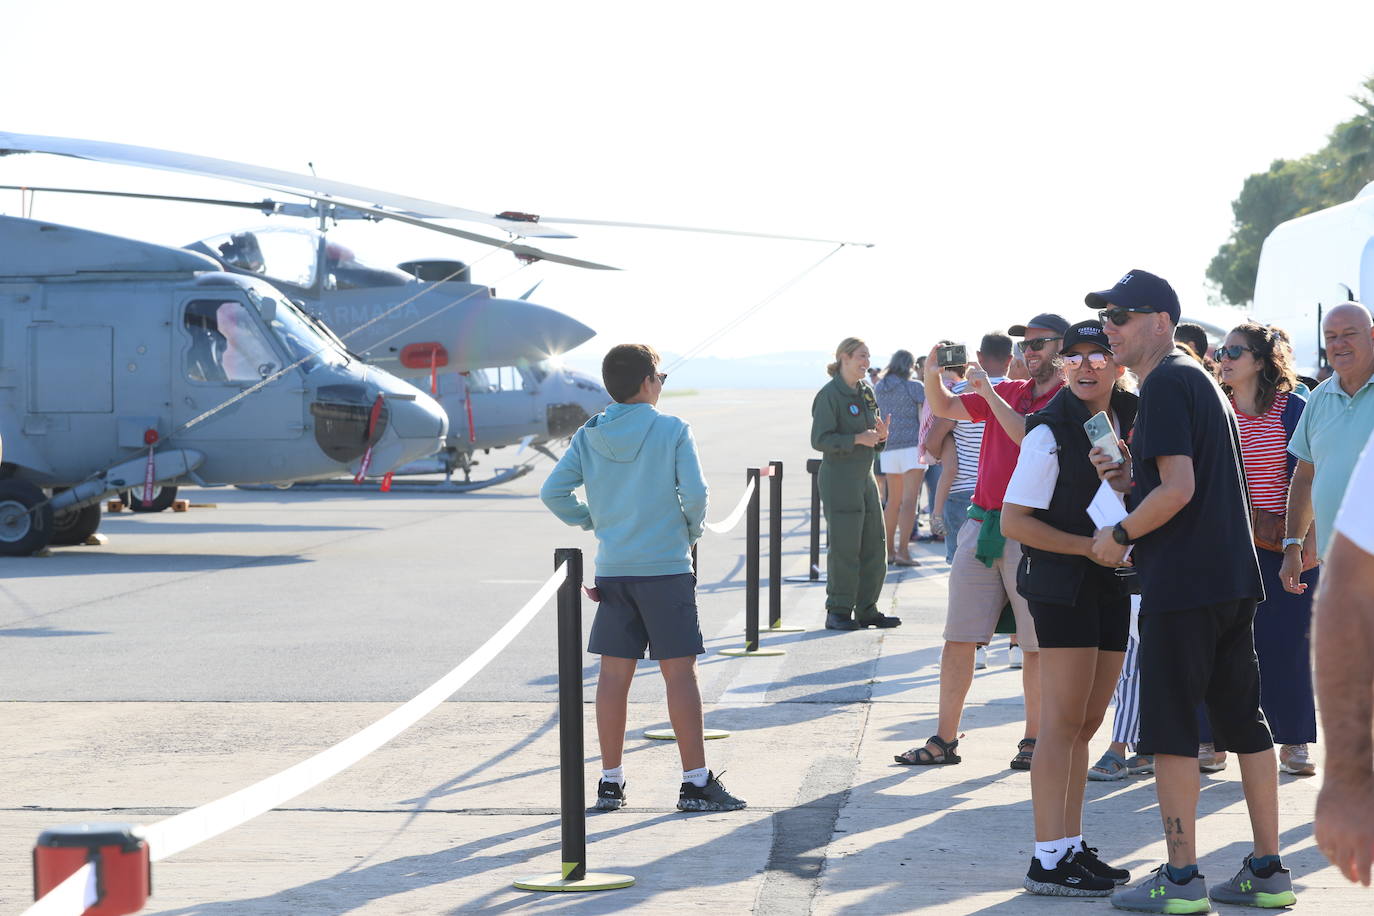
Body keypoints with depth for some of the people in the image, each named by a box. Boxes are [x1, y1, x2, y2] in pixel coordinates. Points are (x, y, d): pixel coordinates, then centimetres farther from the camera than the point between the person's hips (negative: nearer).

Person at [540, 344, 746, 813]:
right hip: (666, 568, -4)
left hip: (612, 571, 4)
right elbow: (695, 492, -14)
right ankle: (696, 781, -2)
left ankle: (610, 780, 13)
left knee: (614, 673, 8)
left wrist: (592, 521, 13)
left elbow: (552, 493, 1)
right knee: (680, 672, -1)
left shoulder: (589, 436, 5)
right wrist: (692, 529, 5)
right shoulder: (672, 430, -7)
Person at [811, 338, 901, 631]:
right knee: (844, 548, -6)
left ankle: (866, 610, 17)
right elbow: (820, 440, -16)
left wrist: (881, 434, 0)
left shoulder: (866, 392, 14)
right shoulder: (829, 395, -10)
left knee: (874, 546, 8)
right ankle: (838, 612, 2)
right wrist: (857, 439, -23)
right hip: (839, 479, -8)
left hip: (865, 477, 8)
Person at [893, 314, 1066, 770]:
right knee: (959, 637, 4)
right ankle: (945, 740, 8)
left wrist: (989, 393, -16)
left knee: (1037, 643, 1)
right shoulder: (1008, 392, 16)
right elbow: (945, 407, 15)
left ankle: (1033, 740, 11)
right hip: (981, 523, 6)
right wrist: (932, 373, -4)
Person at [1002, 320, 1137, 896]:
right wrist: (1089, 546, -19)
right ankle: (1048, 860, -7)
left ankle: (1072, 847, 18)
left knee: (1087, 723, 11)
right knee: (1064, 723, -9)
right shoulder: (1051, 432, -12)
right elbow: (1013, 520, -15)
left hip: (1111, 584, 7)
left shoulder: (1130, 421, 9)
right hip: (1062, 584, -7)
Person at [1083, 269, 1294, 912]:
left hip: (1183, 583, -10)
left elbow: (1179, 489, -20)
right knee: (1243, 719, 11)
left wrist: (1120, 534, -8)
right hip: (1233, 578, 10)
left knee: (1171, 726, -3)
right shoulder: (1203, 381, 20)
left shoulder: (1165, 384, -11)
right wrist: (1130, 483, 12)